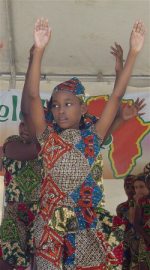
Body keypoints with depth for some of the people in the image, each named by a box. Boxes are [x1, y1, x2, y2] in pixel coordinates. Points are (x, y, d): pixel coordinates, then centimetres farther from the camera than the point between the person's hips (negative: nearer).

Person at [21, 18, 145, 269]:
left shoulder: (92, 138, 4)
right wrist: (39, 50, -17)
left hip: (85, 226, 1)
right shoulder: (47, 138, 3)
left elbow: (116, 96, -1)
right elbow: (32, 96, -8)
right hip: (50, 225, 0)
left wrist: (133, 52, -6)